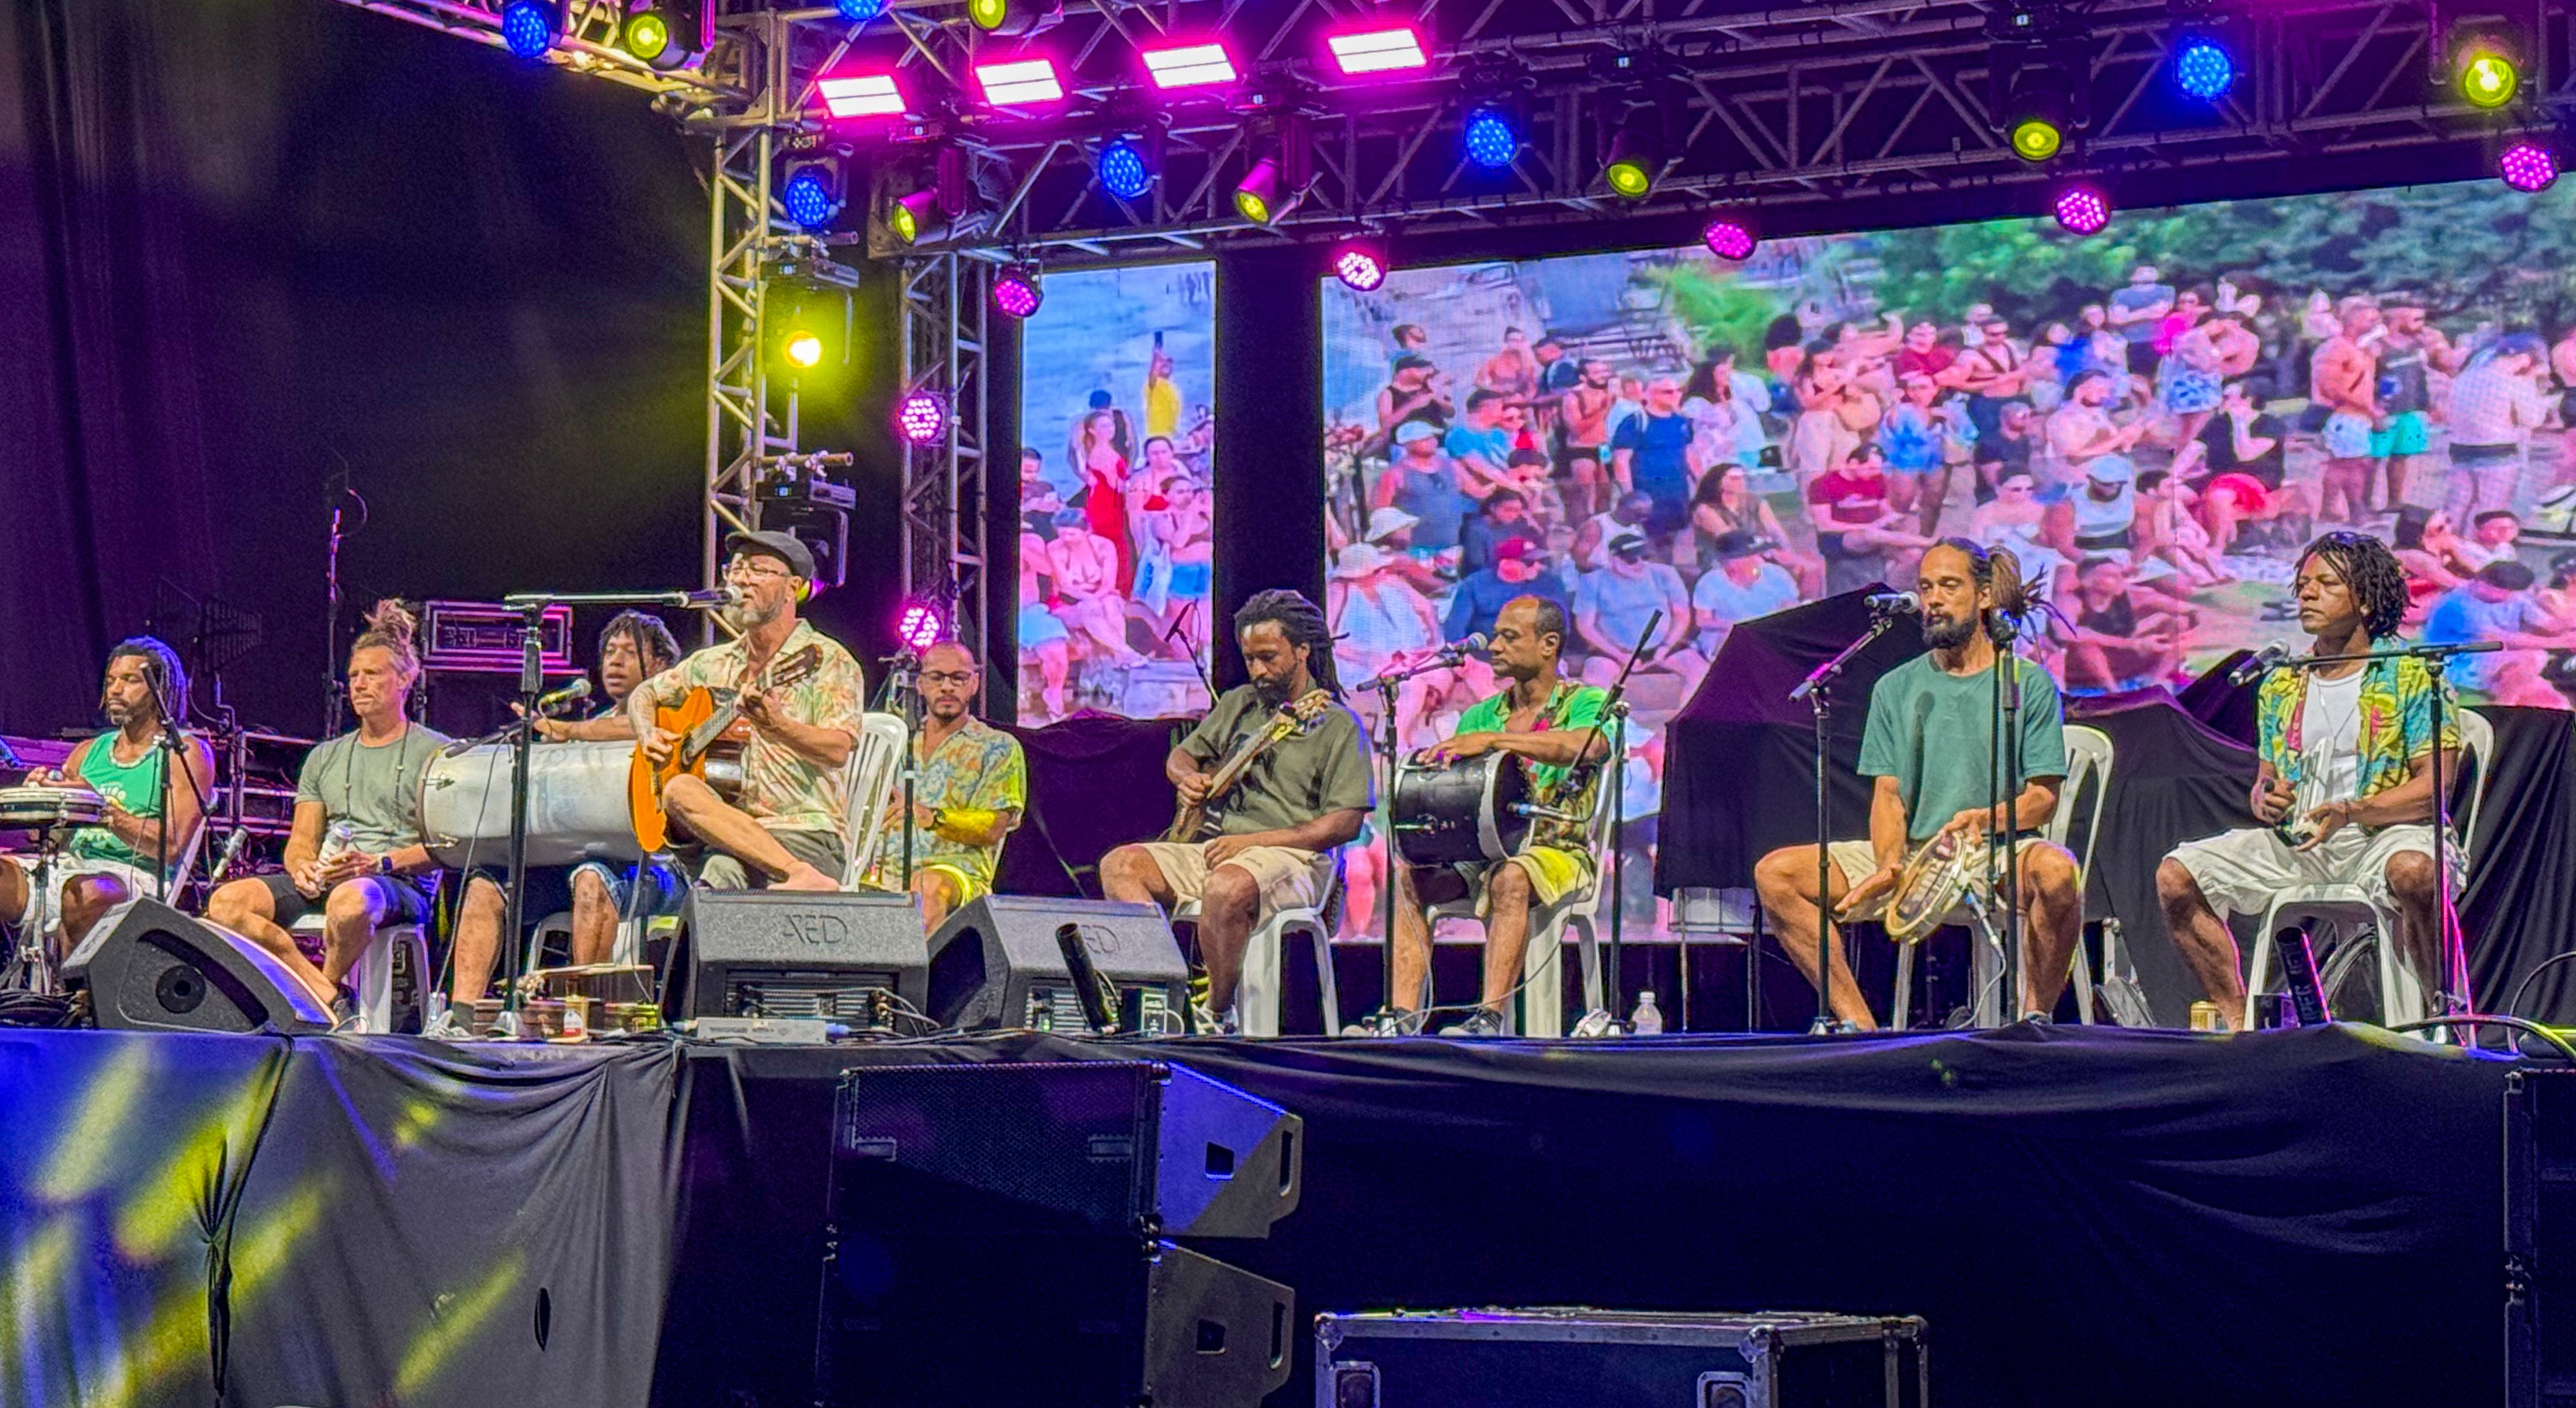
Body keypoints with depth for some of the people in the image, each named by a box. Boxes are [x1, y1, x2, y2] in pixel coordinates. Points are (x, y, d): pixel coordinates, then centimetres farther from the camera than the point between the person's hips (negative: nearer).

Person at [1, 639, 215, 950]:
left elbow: (172, 848, -9)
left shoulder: (185, 753, 4)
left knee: (84, 894, -39)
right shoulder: (89, 751, 22)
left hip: (136, 875, -6)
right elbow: (50, 838, 17)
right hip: (69, 866, 6)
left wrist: (103, 810, -17)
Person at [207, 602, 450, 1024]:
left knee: (351, 900, -43)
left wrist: (380, 863, -18)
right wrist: (302, 867, -5)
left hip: (402, 885, -6)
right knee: (226, 903, -22)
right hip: (322, 880, 6)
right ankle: (333, 1002, -27)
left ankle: (326, 987, -16)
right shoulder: (325, 758, 25)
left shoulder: (434, 752, 8)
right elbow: (300, 841, 20)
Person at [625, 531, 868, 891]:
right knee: (679, 790, -30)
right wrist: (649, 736, 10)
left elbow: (838, 750, -13)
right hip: (728, 829, 7)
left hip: (809, 836, -7)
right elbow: (644, 695, 33)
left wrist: (778, 725, -31)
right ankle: (803, 877, -35)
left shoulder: (827, 661, 1)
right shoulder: (714, 664, 18)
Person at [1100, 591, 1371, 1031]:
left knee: (1227, 888, -39)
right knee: (1119, 865, -14)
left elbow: (1345, 824, -10)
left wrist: (1254, 840, -16)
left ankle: (1218, 1012, -21)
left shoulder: (1338, 725, -1)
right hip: (1215, 847, 7)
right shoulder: (1238, 705, 19)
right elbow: (1180, 757, 32)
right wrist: (1188, 778, 5)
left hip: (1290, 857, -7)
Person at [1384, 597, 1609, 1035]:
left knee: (1511, 879, -38)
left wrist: (1494, 740, -31)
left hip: (1559, 852, -5)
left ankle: (1490, 1015, -43)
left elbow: (1590, 745, -24)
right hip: (1480, 850, 5)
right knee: (1407, 876, -22)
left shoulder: (1584, 703, 1)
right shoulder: (1481, 715, 18)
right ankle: (1403, 1015, -30)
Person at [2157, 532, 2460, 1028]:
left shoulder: (2409, 672, -1)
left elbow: (2434, 787, -10)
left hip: (2381, 834, -5)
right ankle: (2237, 1022, -6)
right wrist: (2265, 799, -5)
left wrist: (2348, 812, -23)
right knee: (2176, 877, -12)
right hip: (2294, 841, 5)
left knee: (2413, 870, -40)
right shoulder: (2282, 683, 15)